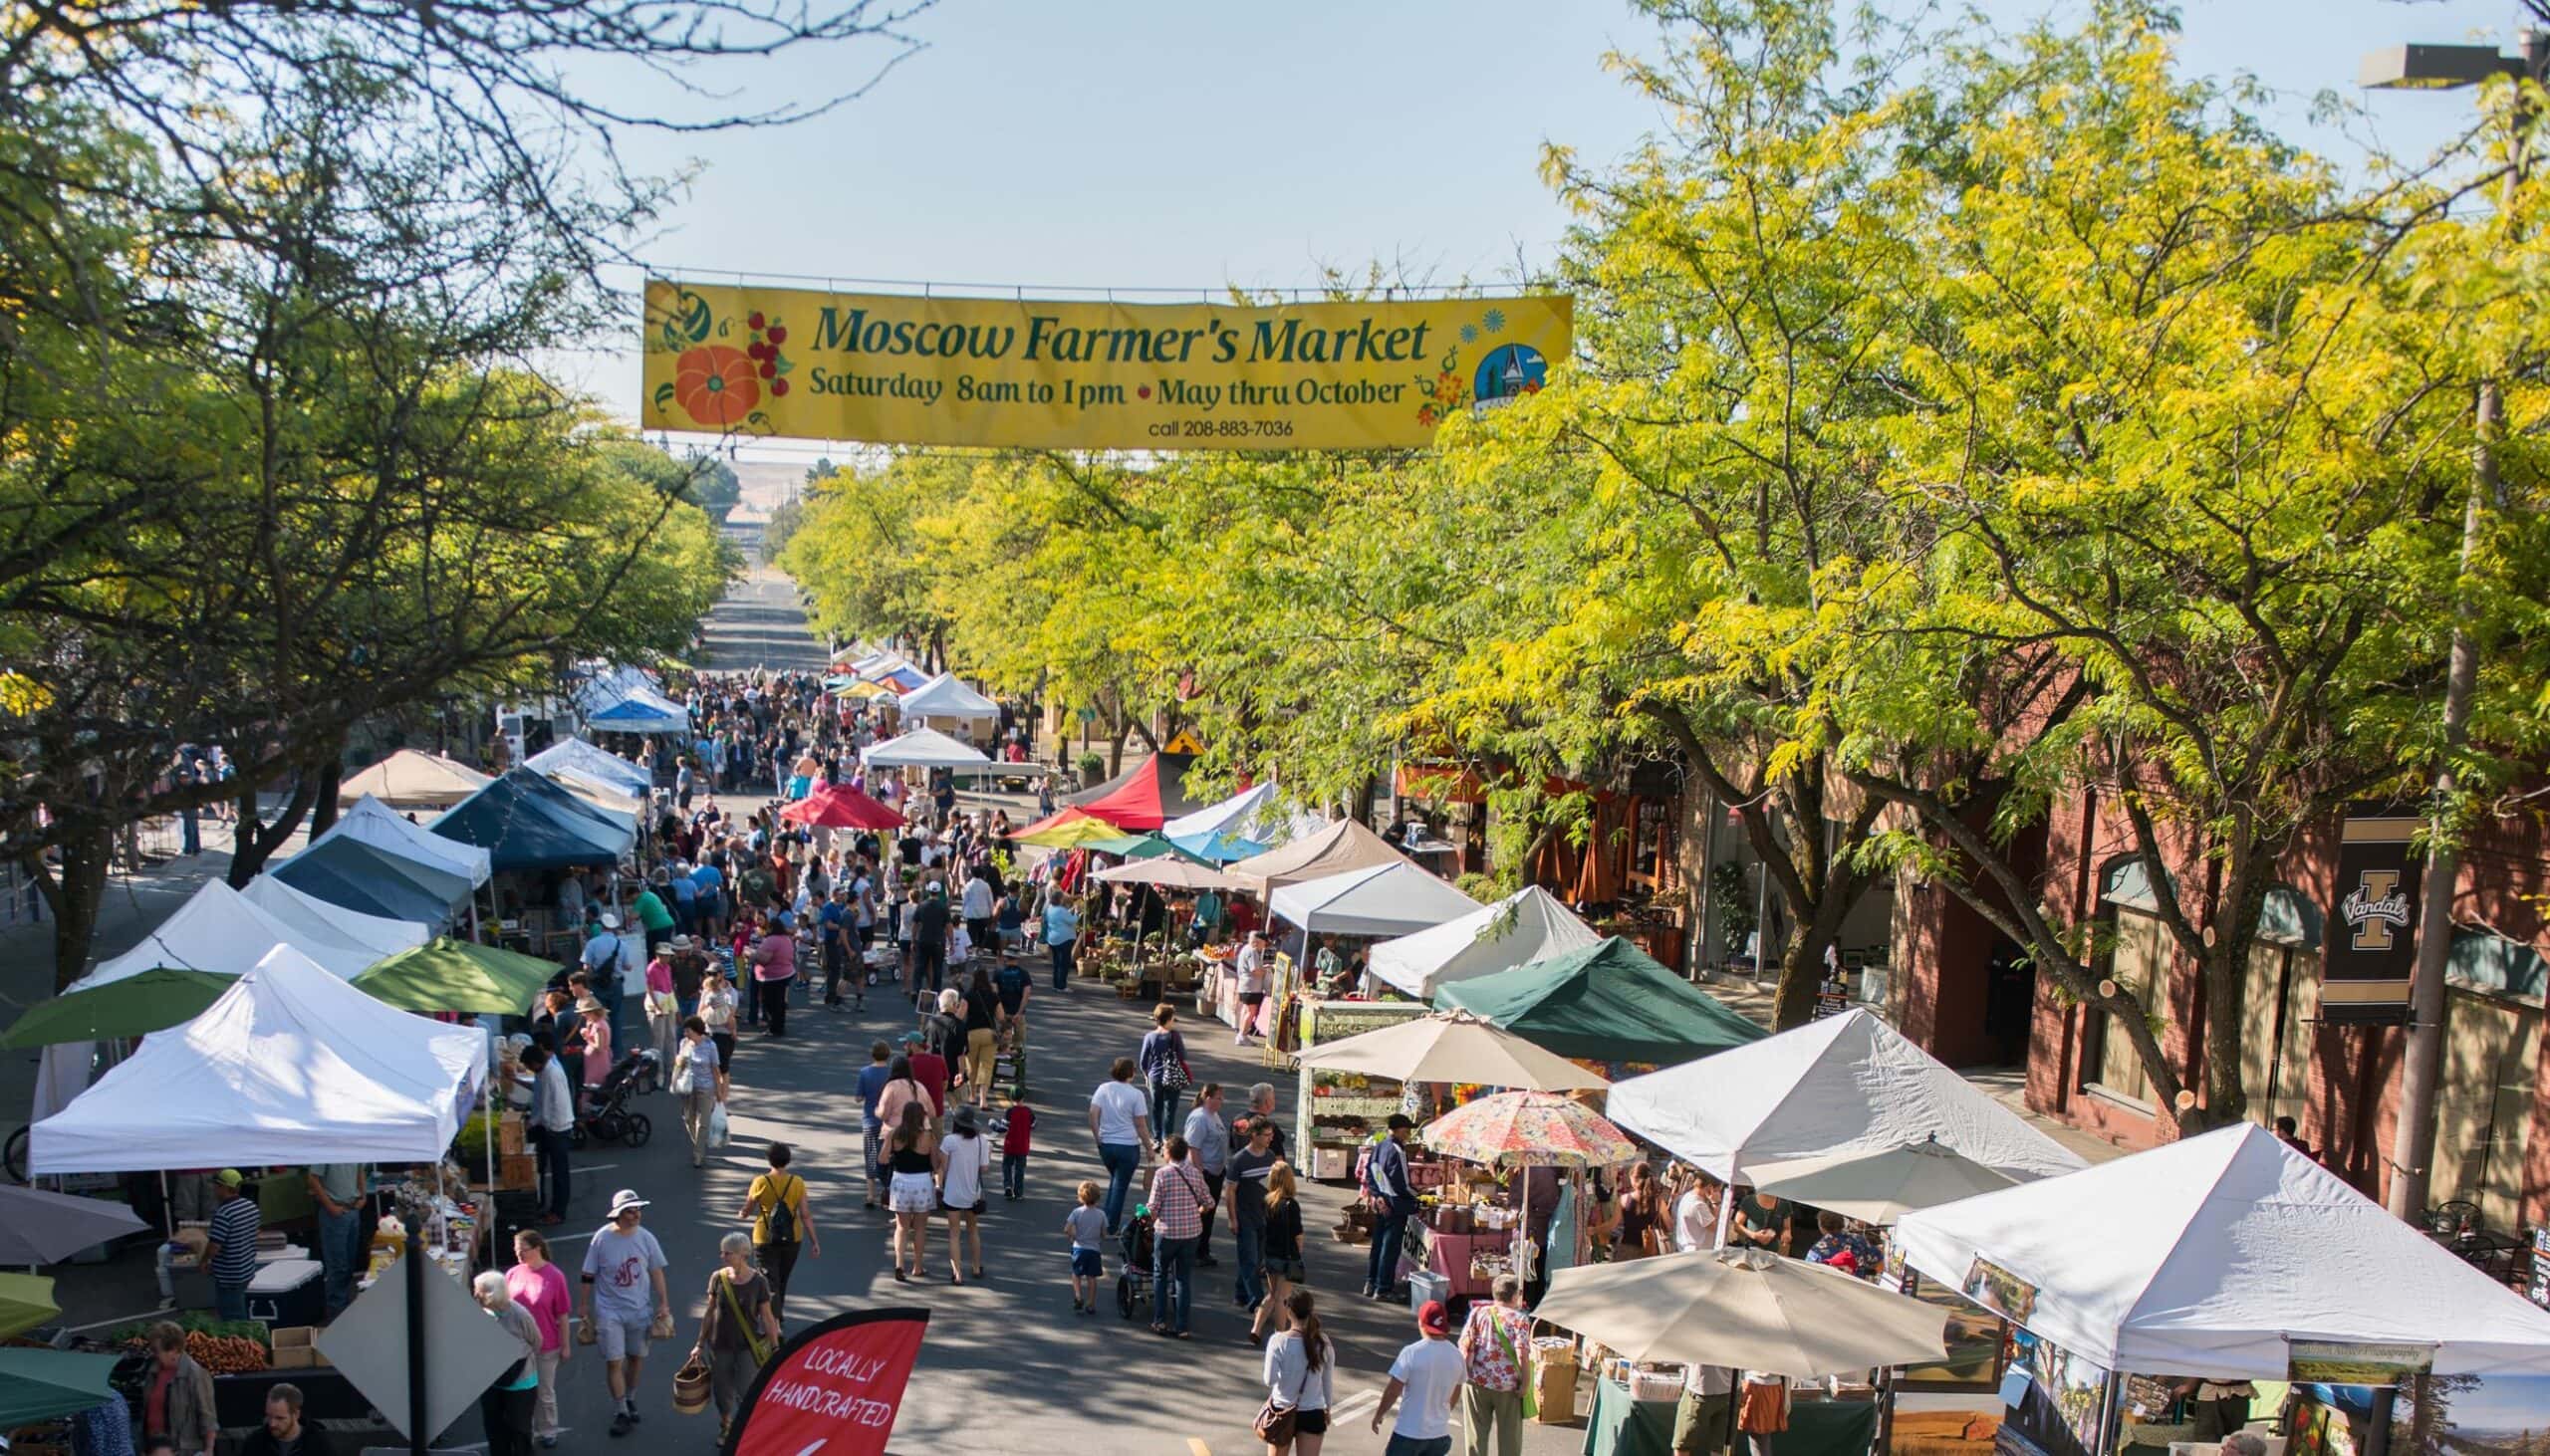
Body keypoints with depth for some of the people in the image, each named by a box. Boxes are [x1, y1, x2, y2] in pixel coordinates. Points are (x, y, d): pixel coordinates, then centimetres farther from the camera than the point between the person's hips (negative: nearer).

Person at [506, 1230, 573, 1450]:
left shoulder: (555, 1276, -15)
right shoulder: (512, 1274, -5)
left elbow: (562, 1314, -9)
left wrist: (566, 1345, -5)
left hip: (546, 1345, -3)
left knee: (545, 1392, 13)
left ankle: (547, 1431, 31)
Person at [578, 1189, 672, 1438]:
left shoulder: (645, 1238, -7)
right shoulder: (602, 1238, -13)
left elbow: (656, 1272, 3)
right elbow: (589, 1276, -3)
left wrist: (663, 1303, 2)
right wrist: (584, 1306, 1)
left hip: (640, 1309, 3)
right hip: (609, 1310, -3)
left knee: (636, 1357, 14)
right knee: (614, 1361, -4)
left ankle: (630, 1399, 36)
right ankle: (620, 1412, 8)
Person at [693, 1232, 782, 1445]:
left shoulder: (758, 1282, -13)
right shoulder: (718, 1277, -6)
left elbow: (767, 1317, -5)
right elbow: (709, 1311, 5)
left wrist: (775, 1348, -3)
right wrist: (701, 1344, 10)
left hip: (747, 1346, -3)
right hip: (720, 1345, 3)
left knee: (746, 1392, -5)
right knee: (722, 1390, 13)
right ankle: (725, 1424, 39)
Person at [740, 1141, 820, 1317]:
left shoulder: (760, 1182, -13)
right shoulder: (797, 1183, -9)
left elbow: (746, 1212, 0)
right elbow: (806, 1215, -8)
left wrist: (741, 1213, 24)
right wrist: (814, 1241, -2)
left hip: (765, 1239, -3)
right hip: (792, 1239, 3)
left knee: (770, 1283, -1)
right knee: (782, 1281, 23)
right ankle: (778, 1315, 40)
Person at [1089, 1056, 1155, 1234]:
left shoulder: (1103, 1089, -1)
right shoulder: (1136, 1094, -10)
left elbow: (1093, 1114, -7)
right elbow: (1141, 1125, -9)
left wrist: (1098, 1138, 4)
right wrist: (1149, 1148, 1)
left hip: (1106, 1144, 4)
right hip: (1128, 1146, -4)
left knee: (1115, 1181, 26)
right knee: (1120, 1186, 6)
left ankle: (1107, 1221, 24)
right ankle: (1112, 1229, 10)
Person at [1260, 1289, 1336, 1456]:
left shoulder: (1278, 1341, -15)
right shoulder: (1323, 1342, -5)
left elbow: (1270, 1380, -17)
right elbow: (1328, 1380, 4)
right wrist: (1328, 1407, 18)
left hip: (1282, 1411, -1)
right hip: (1313, 1413, 1)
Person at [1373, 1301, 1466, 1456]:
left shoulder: (1411, 1352, -18)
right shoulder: (1456, 1355, -1)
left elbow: (1393, 1390, -14)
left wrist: (1379, 1414, 2)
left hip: (1409, 1432, -5)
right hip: (1440, 1433, 5)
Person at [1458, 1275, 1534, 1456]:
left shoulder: (1478, 1312, -1)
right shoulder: (1520, 1319, -9)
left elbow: (1465, 1345, -5)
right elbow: (1522, 1354, -17)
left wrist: (1465, 1373, 4)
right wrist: (1525, 1383, -8)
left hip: (1477, 1382, 2)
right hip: (1508, 1386, -2)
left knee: (1475, 1433, 13)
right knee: (1509, 1437, 14)